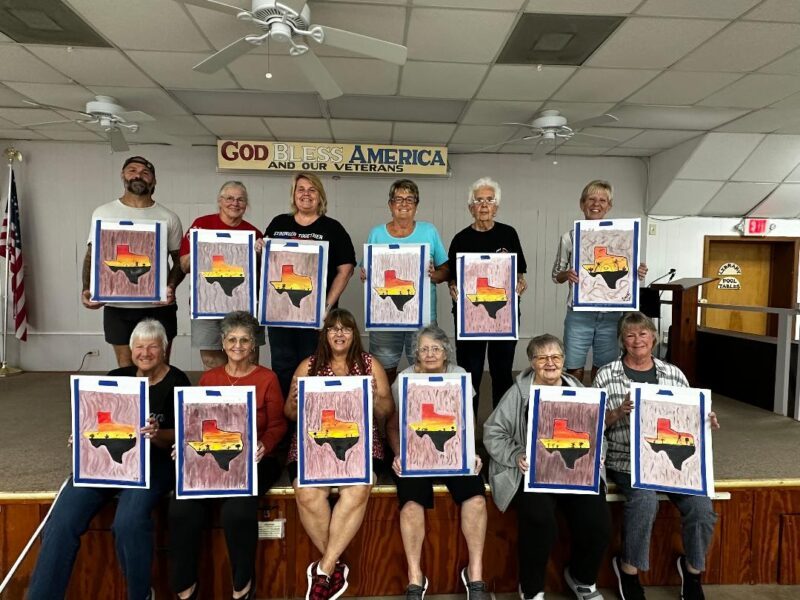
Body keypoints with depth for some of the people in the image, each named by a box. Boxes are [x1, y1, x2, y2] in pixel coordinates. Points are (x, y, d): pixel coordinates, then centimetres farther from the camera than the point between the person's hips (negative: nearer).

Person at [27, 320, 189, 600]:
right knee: (61, 522, -19)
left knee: (129, 521, -29)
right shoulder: (116, 378, 14)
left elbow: (178, 437, -3)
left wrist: (157, 435, -23)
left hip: (153, 461, -4)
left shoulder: (177, 382, 2)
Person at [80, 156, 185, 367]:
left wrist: (171, 287, -14)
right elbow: (92, 256, 8)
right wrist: (87, 290, -9)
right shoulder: (104, 213, 7)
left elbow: (180, 260, 5)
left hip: (159, 306, -1)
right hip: (117, 306, 1)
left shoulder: (169, 217, 4)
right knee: (126, 367, 10)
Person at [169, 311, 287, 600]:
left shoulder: (267, 378, 1)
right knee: (181, 509, -23)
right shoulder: (208, 378, 12)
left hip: (254, 460, -3)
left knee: (237, 511, -29)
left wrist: (264, 446, -19)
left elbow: (277, 425, 1)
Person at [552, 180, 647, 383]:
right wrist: (567, 275, -15)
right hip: (579, 314, -1)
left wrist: (638, 274, -10)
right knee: (575, 370, 3)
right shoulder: (569, 237, 0)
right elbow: (556, 275, 7)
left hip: (610, 315, 2)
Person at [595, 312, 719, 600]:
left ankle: (693, 568, 14)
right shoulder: (606, 376, 1)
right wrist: (619, 412, -19)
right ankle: (628, 569, -2)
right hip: (627, 461, -3)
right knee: (645, 500, -31)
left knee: (701, 506, -19)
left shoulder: (674, 374, 12)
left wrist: (706, 422, -5)